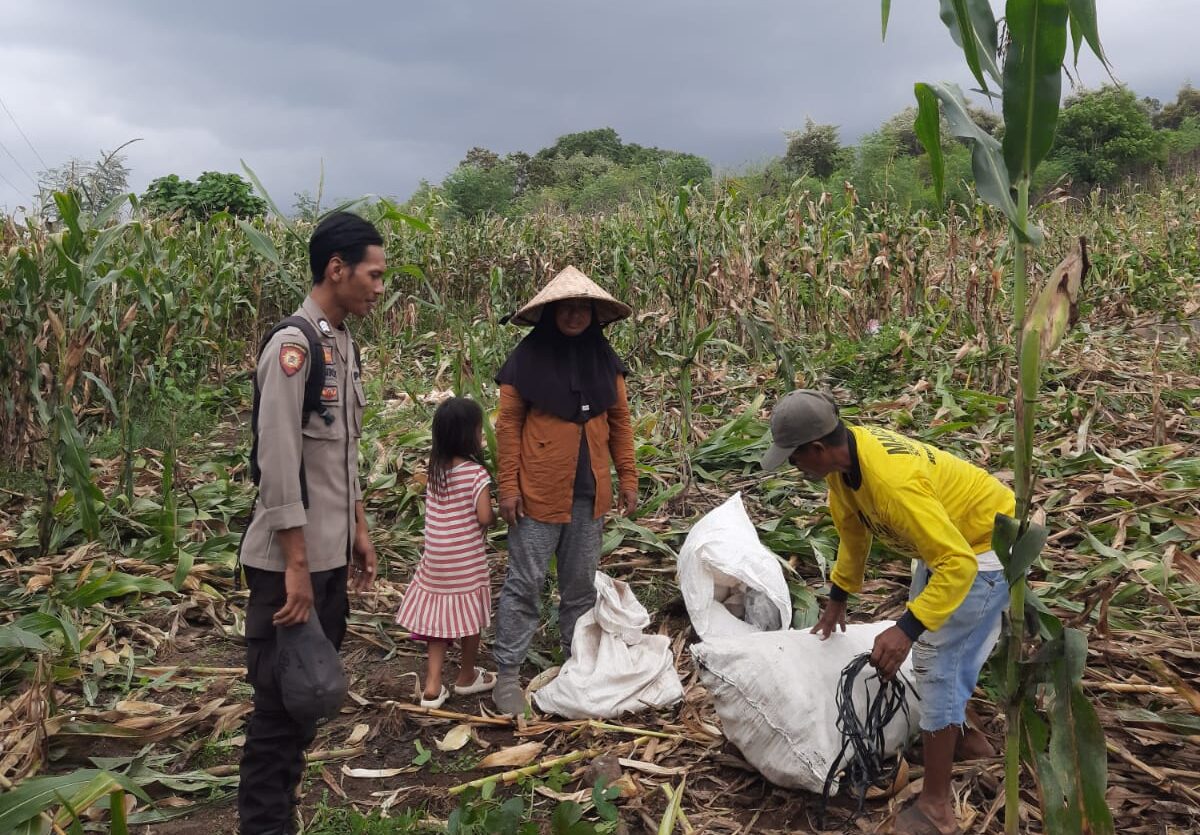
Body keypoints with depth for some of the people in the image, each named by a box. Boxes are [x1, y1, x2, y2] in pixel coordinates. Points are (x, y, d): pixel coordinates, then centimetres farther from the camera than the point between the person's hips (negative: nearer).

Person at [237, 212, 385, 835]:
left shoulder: (342, 343, 11)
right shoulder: (293, 345, -17)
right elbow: (279, 463, -20)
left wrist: (358, 531, 17)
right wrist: (296, 565, -19)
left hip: (331, 556, 9)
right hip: (291, 562, -9)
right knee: (281, 703, 1)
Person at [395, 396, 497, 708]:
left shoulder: (435, 469, 2)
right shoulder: (476, 473, -17)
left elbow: (431, 506, 9)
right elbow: (484, 518, -19)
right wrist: (495, 515, 1)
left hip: (436, 558, 5)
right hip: (466, 560, -5)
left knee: (439, 616, 12)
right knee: (470, 615, 13)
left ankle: (433, 686, 10)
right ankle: (467, 676, 30)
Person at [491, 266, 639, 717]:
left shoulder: (604, 357, 6)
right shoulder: (528, 356, -7)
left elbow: (619, 420, 11)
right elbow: (508, 423, -6)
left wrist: (627, 477, 7)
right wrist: (508, 485, -10)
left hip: (589, 493, 4)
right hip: (539, 492, -4)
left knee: (581, 583, 15)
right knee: (525, 583, 2)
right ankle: (507, 673, 13)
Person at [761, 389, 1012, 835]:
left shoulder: (894, 482, -39)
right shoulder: (843, 456, -10)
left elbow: (957, 563, -39)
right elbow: (853, 530, 7)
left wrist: (906, 628, -45)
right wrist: (838, 598, 15)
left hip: (985, 547, -9)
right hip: (949, 533, 10)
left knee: (936, 659, -10)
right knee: (935, 644, 22)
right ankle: (960, 734, 44)